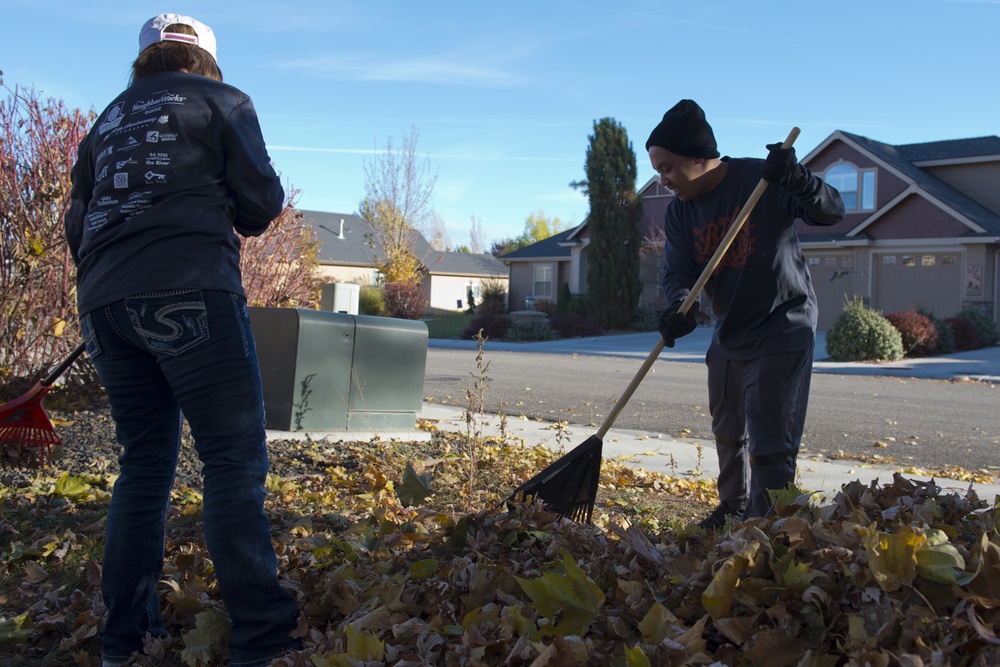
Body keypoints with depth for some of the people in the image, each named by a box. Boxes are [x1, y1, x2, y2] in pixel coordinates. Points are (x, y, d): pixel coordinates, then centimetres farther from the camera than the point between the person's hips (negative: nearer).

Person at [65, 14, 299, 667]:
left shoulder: (108, 120, 26)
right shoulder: (222, 100, 10)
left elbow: (78, 222, 24)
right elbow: (262, 201, 1)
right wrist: (238, 215, 23)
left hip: (104, 303, 6)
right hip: (191, 294, -6)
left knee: (145, 461, 13)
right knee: (235, 459, -7)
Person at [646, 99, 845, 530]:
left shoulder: (761, 179, -18)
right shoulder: (680, 213, -1)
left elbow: (832, 212, -18)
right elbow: (677, 271, -9)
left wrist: (798, 182, -38)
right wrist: (679, 308, -31)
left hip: (782, 331, -7)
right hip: (728, 335, 7)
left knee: (769, 446, -12)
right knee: (728, 433, 22)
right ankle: (735, 509, 42)